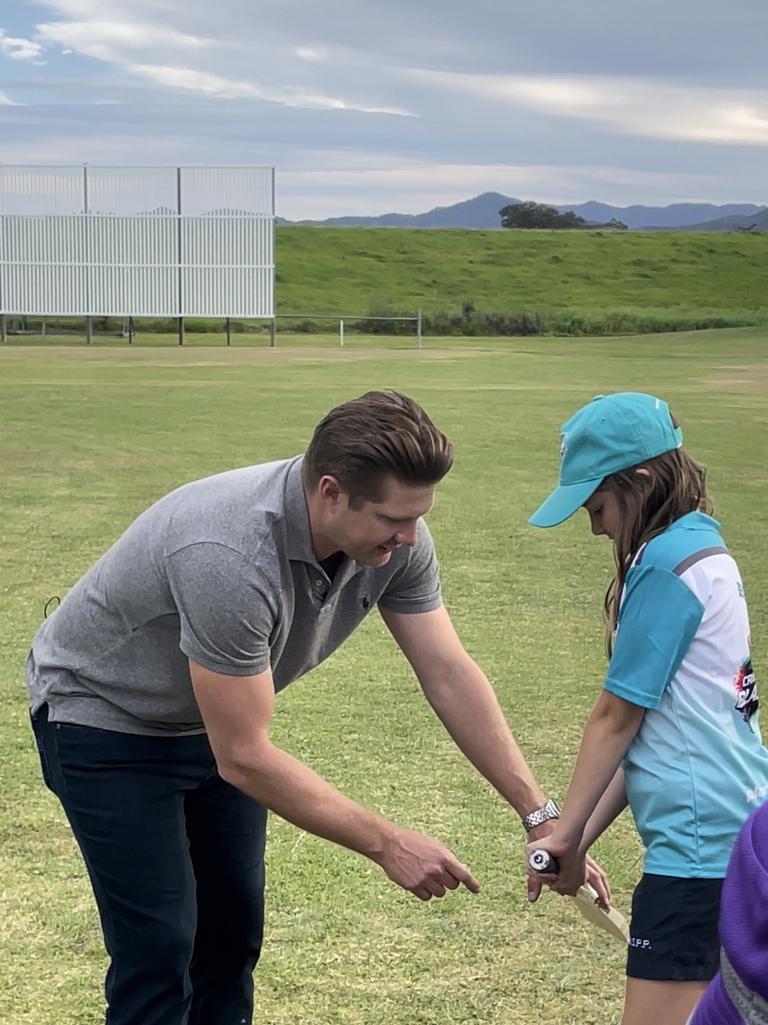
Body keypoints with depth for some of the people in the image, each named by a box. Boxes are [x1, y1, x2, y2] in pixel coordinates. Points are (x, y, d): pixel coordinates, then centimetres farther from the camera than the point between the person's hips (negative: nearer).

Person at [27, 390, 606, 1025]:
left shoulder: (395, 538, -19)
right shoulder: (231, 556, -41)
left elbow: (450, 675, -10)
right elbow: (244, 756, -33)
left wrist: (540, 816, -14)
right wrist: (387, 845, -27)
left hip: (211, 721, 7)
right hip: (103, 716, -7)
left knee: (234, 926, 8)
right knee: (161, 947, -9)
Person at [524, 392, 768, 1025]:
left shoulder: (665, 564, -14)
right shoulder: (706, 552, 15)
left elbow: (618, 717, -8)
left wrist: (566, 834, 4)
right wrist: (578, 840, 13)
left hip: (702, 848, -10)